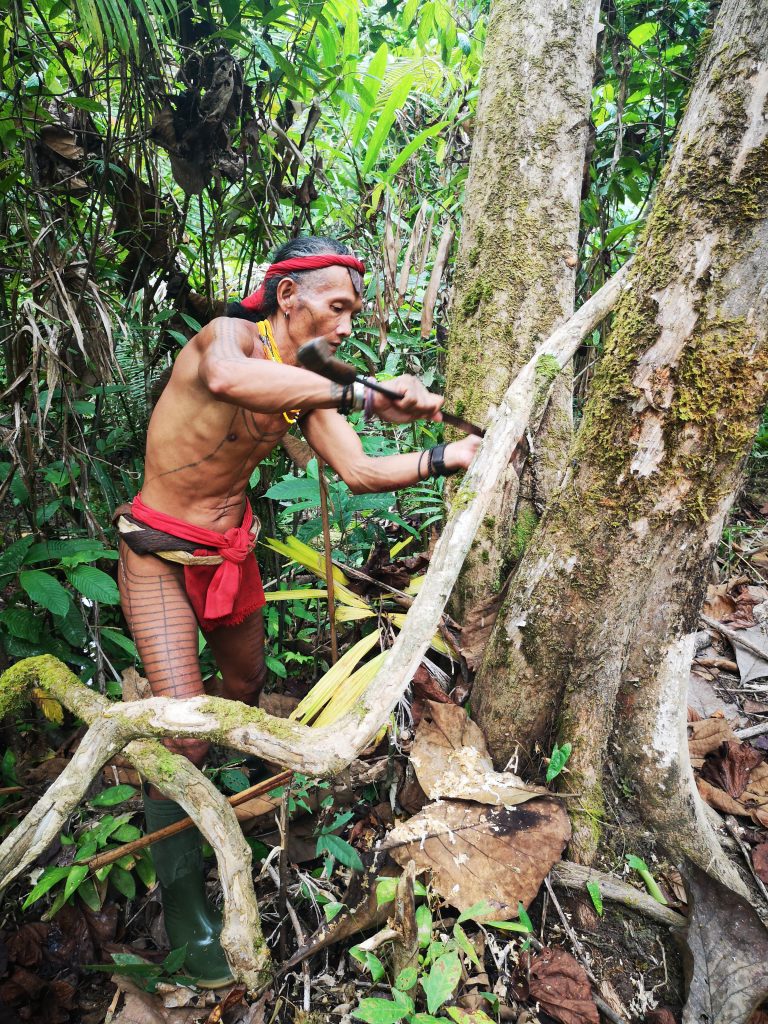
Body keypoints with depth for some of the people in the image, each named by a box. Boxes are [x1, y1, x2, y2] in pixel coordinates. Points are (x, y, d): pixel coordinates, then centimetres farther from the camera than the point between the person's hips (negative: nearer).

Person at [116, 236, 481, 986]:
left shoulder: (309, 385, -3)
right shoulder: (228, 336, -22)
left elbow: (358, 473, -8)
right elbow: (227, 378, -48)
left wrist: (444, 459, -18)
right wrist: (361, 396, -49)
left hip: (232, 552, 7)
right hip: (160, 557, -7)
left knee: (246, 684, 24)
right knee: (183, 733, -9)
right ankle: (181, 900, 13)